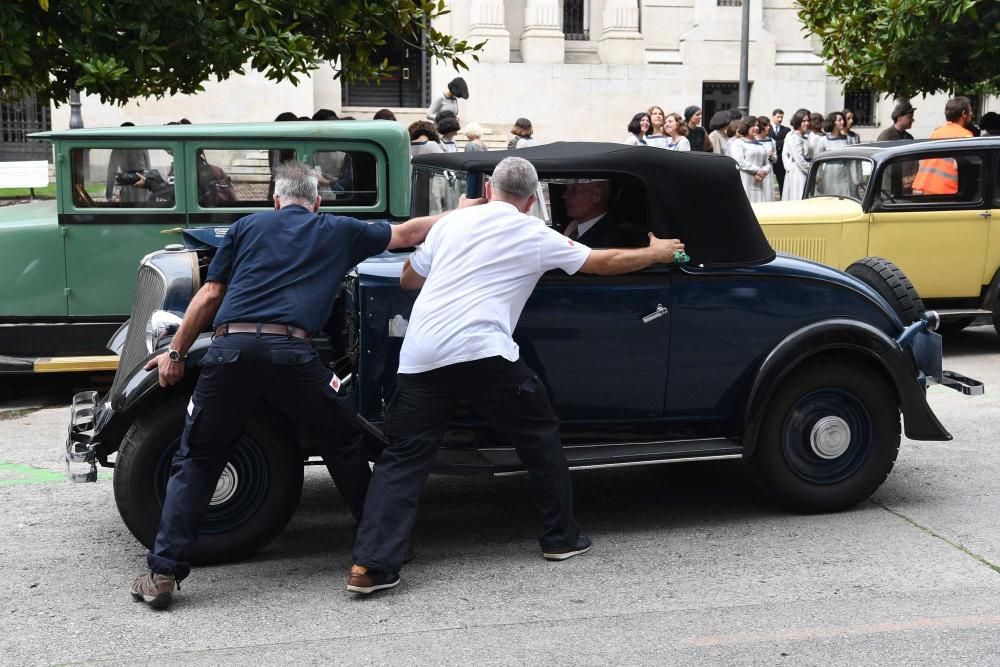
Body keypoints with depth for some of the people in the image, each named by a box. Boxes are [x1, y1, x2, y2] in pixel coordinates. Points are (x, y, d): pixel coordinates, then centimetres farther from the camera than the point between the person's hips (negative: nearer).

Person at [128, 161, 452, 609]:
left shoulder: (248, 226, 21)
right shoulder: (339, 232, 21)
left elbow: (211, 294, 15)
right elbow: (408, 233, 30)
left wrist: (175, 353, 21)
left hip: (230, 349, 1)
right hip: (291, 352, -1)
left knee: (195, 460, 13)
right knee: (344, 447, 21)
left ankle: (163, 573, 7)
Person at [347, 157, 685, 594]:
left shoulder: (453, 221, 18)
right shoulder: (536, 235, 11)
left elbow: (408, 280, 28)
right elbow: (607, 262, 21)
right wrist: (657, 253, 37)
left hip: (420, 356, 3)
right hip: (482, 353, -3)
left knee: (402, 456, 8)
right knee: (540, 435, 18)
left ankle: (371, 566, -4)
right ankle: (561, 537, 27)